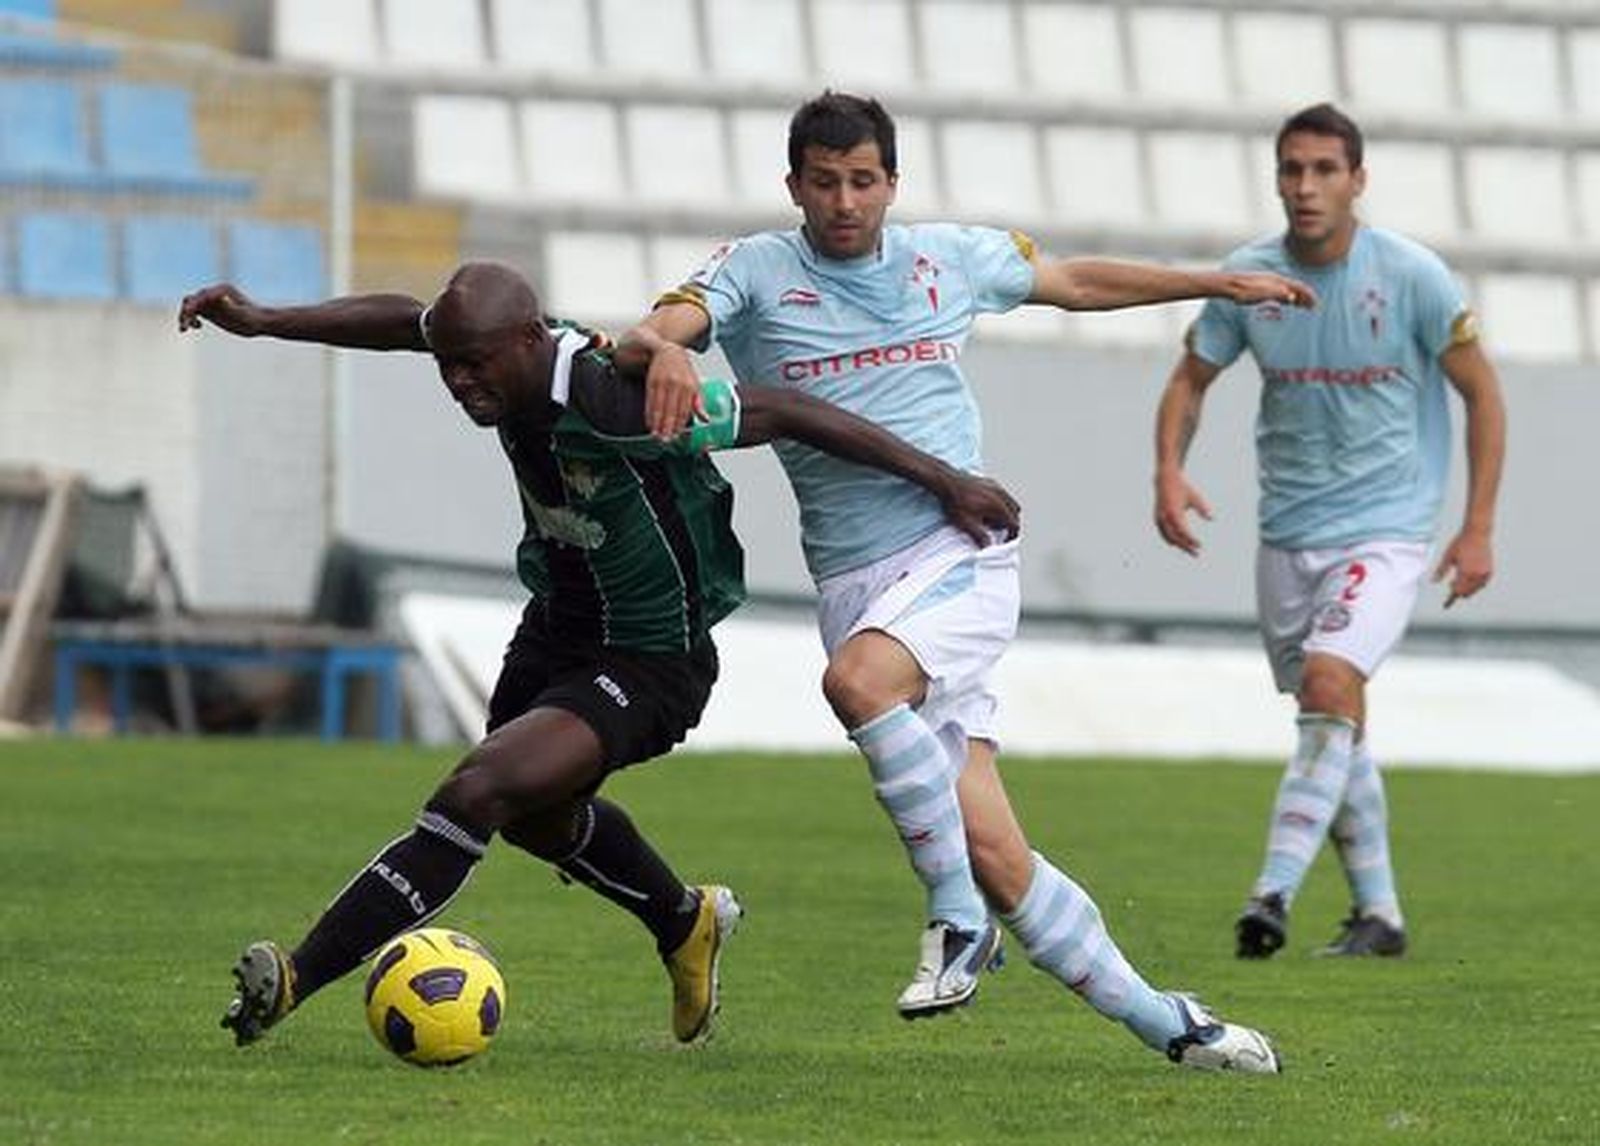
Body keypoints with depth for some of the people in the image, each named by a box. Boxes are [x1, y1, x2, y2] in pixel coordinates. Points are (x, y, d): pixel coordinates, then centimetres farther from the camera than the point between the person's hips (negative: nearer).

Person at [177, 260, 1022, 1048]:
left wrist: (943, 480, -20)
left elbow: (782, 413, -26)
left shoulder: (617, 404, -35)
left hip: (649, 665, -9)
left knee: (477, 794, -26)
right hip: (556, 627, 9)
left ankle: (294, 981, -29)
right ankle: (685, 925, 58)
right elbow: (404, 318, 7)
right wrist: (263, 322, 0)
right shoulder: (501, 350, -15)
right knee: (534, 812, 30)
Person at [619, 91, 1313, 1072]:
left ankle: (960, 918, -20)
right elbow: (646, 338, -12)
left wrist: (1219, 283, 30)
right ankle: (1164, 1023, 3)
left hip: (964, 554, -1)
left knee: (859, 680, -34)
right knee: (993, 853, -8)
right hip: (855, 581, 1)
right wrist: (663, 348, -36)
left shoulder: (948, 257, 11)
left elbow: (1076, 282, 28)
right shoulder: (756, 273, 4)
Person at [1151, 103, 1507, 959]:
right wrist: (1170, 471, -8)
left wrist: (1477, 528, -6)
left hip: (1385, 527, -4)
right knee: (1336, 725, 10)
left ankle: (1275, 892, -31)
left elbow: (1481, 393, -1)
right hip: (1287, 531, 4)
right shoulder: (1246, 278, -2)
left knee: (1331, 681, -24)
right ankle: (1378, 914, 22)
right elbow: (1191, 379, 11)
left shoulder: (1412, 276, -10)